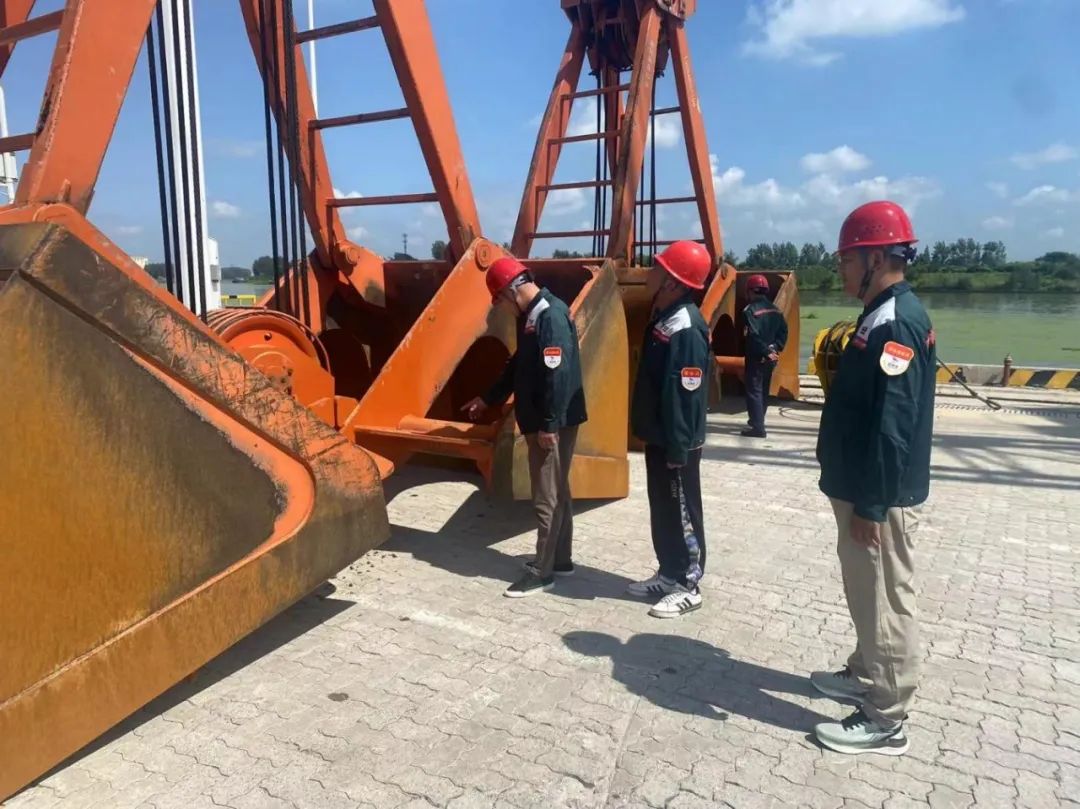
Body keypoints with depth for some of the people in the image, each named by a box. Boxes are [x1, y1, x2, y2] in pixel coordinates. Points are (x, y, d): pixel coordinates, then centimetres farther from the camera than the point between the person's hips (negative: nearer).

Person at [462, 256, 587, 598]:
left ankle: (542, 572, 8)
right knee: (557, 492, 17)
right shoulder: (531, 315, 14)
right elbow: (518, 365, 24)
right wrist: (488, 399, 31)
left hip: (554, 424, -10)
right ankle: (561, 559, 29)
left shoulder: (550, 315, -18)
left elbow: (558, 374, -24)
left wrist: (549, 424, -23)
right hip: (541, 421, 10)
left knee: (547, 497, -2)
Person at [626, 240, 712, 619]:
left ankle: (688, 586, 16)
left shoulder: (686, 329, -22)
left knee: (682, 511, 3)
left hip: (677, 442, -10)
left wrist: (678, 448, -20)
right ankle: (668, 574, 31)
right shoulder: (663, 316, 9)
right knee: (662, 509, 17)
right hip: (658, 436, 10)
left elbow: (687, 394, -23)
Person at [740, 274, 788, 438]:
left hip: (757, 358, -8)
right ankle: (756, 421, 30)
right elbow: (784, 331, 7)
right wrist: (775, 349, 0)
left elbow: (754, 335, -21)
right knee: (764, 390, 18)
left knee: (753, 391, -5)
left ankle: (758, 427, -9)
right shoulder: (775, 309, 11)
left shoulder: (750, 310, -13)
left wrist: (765, 352, -15)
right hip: (771, 358, 8)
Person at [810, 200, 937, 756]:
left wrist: (871, 505, -22)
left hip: (880, 498, -10)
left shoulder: (897, 323, -21)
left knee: (886, 602, 2)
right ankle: (865, 676, 39)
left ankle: (885, 721, 15)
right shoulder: (882, 316, 11)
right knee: (866, 595, 22)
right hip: (863, 489, 10)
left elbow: (894, 426, -25)